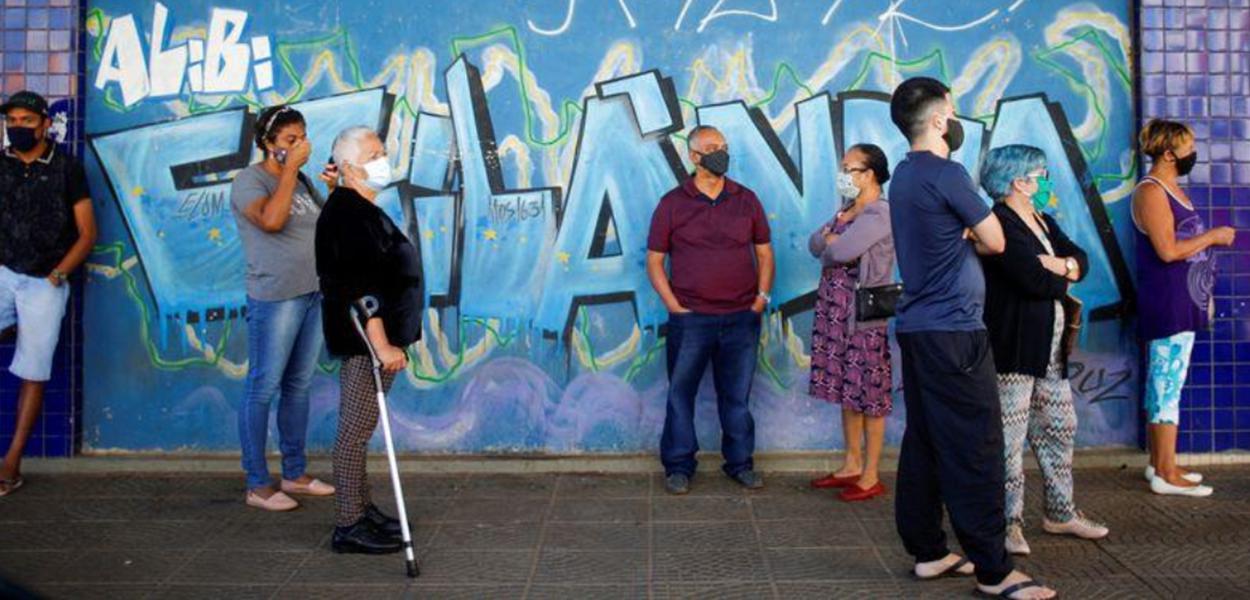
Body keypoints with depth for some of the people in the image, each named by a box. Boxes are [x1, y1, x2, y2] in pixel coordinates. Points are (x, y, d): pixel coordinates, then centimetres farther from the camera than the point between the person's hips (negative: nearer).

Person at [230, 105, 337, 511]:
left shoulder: (301, 181, 16)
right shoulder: (250, 180, -5)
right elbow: (271, 219, -25)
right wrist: (291, 168, -18)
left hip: (313, 294, 8)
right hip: (274, 298, -8)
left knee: (299, 386, 13)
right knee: (263, 389, -3)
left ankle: (295, 473, 23)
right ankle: (257, 484, 4)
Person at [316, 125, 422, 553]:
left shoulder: (359, 210, 18)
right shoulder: (348, 214, -17)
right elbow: (360, 288, -24)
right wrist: (382, 344, -27)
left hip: (370, 338, 11)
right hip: (365, 340, -11)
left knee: (359, 429, 16)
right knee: (356, 430, -5)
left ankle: (363, 510, 25)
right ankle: (348, 526, 1)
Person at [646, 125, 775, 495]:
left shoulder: (746, 200, 8)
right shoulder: (673, 203, 1)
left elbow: (764, 252, 13)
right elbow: (654, 261, 2)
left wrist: (761, 299, 3)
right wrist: (675, 307, -6)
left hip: (741, 318, 2)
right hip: (690, 319, -1)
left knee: (737, 395, 10)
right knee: (680, 392, 4)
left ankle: (740, 463, 22)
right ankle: (678, 467, 16)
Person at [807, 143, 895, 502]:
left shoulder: (879, 213, -14)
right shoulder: (847, 211, 17)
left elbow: (842, 250, -25)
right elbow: (815, 244, 10)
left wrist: (831, 242, -2)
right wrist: (834, 239, -10)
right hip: (836, 312, 9)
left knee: (869, 396, -1)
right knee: (847, 392, 14)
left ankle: (871, 476, 7)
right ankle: (852, 465, 25)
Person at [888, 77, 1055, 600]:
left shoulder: (905, 174, 15)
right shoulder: (946, 174, -13)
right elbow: (994, 242, -5)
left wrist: (960, 238, 4)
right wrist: (969, 240, 13)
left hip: (916, 326, 10)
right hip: (953, 330, -10)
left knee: (924, 443, 11)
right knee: (976, 448, -6)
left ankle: (927, 551, 18)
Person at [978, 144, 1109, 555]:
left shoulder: (1043, 223, 17)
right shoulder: (1000, 224, -13)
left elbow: (1081, 260, 8)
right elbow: (1034, 279, -23)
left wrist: (1055, 265, -13)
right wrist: (1065, 278, -3)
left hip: (1051, 348, 10)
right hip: (1014, 349, -10)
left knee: (1060, 429, 17)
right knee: (1009, 438, -4)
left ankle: (1060, 513, 30)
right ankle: (1008, 523, 5)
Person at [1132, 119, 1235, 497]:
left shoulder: (1172, 189, 18)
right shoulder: (1150, 192, -13)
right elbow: (1168, 250, -21)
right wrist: (1212, 236, -10)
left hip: (1182, 302, 10)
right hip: (1166, 304, -10)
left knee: (1163, 383, 12)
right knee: (1168, 384, -7)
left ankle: (1158, 463, 19)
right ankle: (1166, 474, -3)